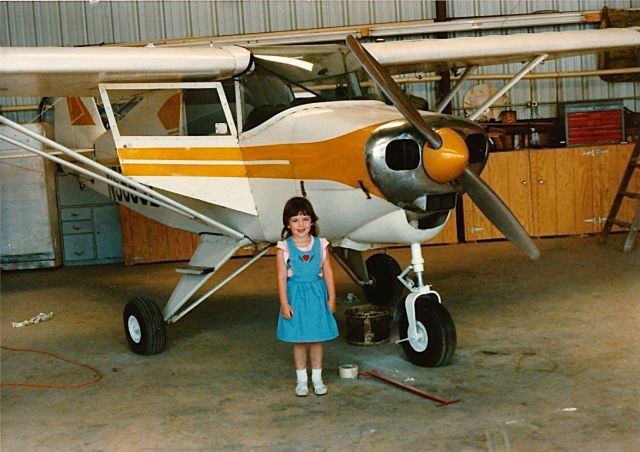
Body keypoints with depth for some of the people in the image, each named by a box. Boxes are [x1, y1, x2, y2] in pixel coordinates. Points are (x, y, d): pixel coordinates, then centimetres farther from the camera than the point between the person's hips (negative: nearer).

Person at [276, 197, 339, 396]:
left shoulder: (320, 245, 0)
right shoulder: (284, 248, -6)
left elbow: (328, 273, 3)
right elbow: (282, 276, -7)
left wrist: (331, 298, 2)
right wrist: (284, 303, -10)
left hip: (317, 295, 1)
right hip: (296, 296, -1)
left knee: (317, 339, 9)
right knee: (299, 341, 7)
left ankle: (317, 378, 22)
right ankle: (301, 380, 20)